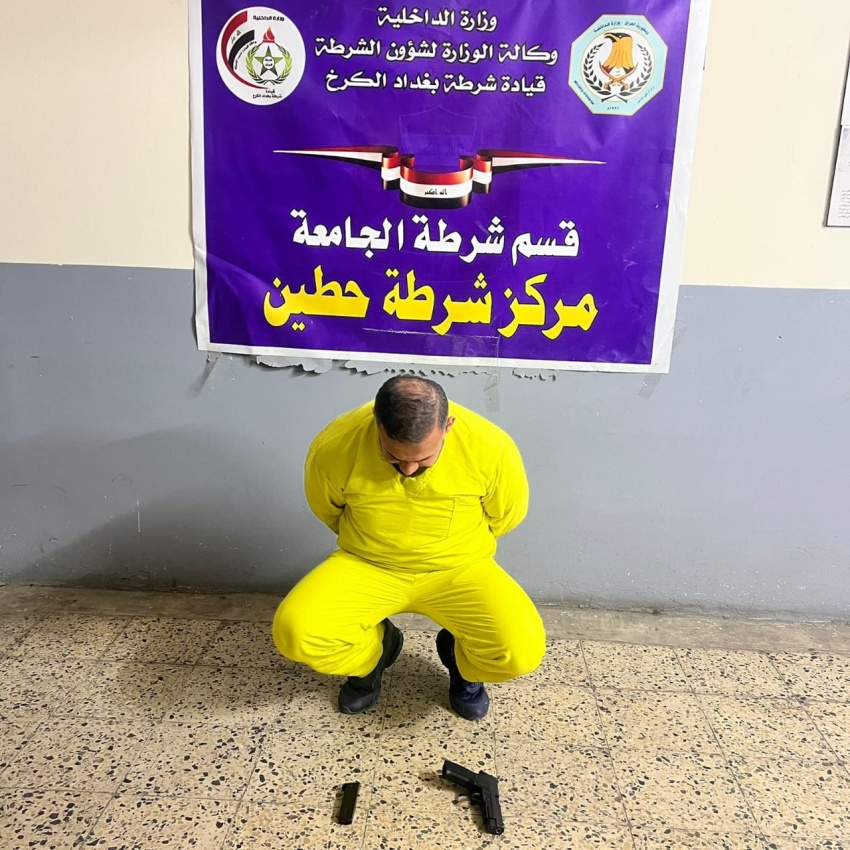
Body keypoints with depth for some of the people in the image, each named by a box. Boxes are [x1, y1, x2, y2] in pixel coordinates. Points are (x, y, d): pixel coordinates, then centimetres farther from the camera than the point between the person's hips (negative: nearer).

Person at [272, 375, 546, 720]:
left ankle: (461, 659, 14)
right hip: (366, 566, 1)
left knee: (522, 651, -23)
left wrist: (450, 546, 9)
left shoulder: (490, 447, -23)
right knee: (294, 632, -23)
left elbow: (507, 514, -1)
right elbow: (326, 509, 2)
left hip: (457, 569, 0)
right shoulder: (335, 446, -22)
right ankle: (374, 649, 12)